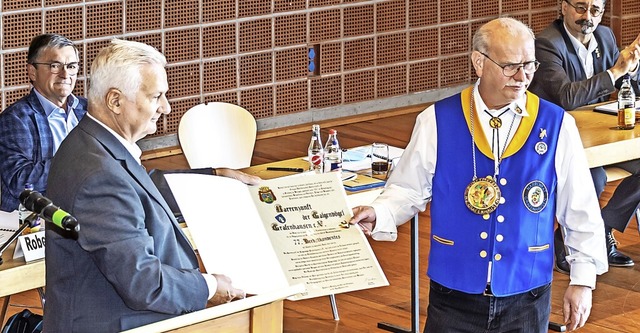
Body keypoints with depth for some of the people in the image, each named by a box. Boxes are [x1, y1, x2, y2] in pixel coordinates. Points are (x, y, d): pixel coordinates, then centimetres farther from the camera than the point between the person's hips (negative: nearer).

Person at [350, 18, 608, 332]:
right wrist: (378, 215, -17)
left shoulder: (557, 126, -4)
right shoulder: (437, 121, -5)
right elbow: (408, 189, 2)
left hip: (527, 300, 1)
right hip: (453, 296, -1)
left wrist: (583, 281, 2)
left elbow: (581, 211, 2)